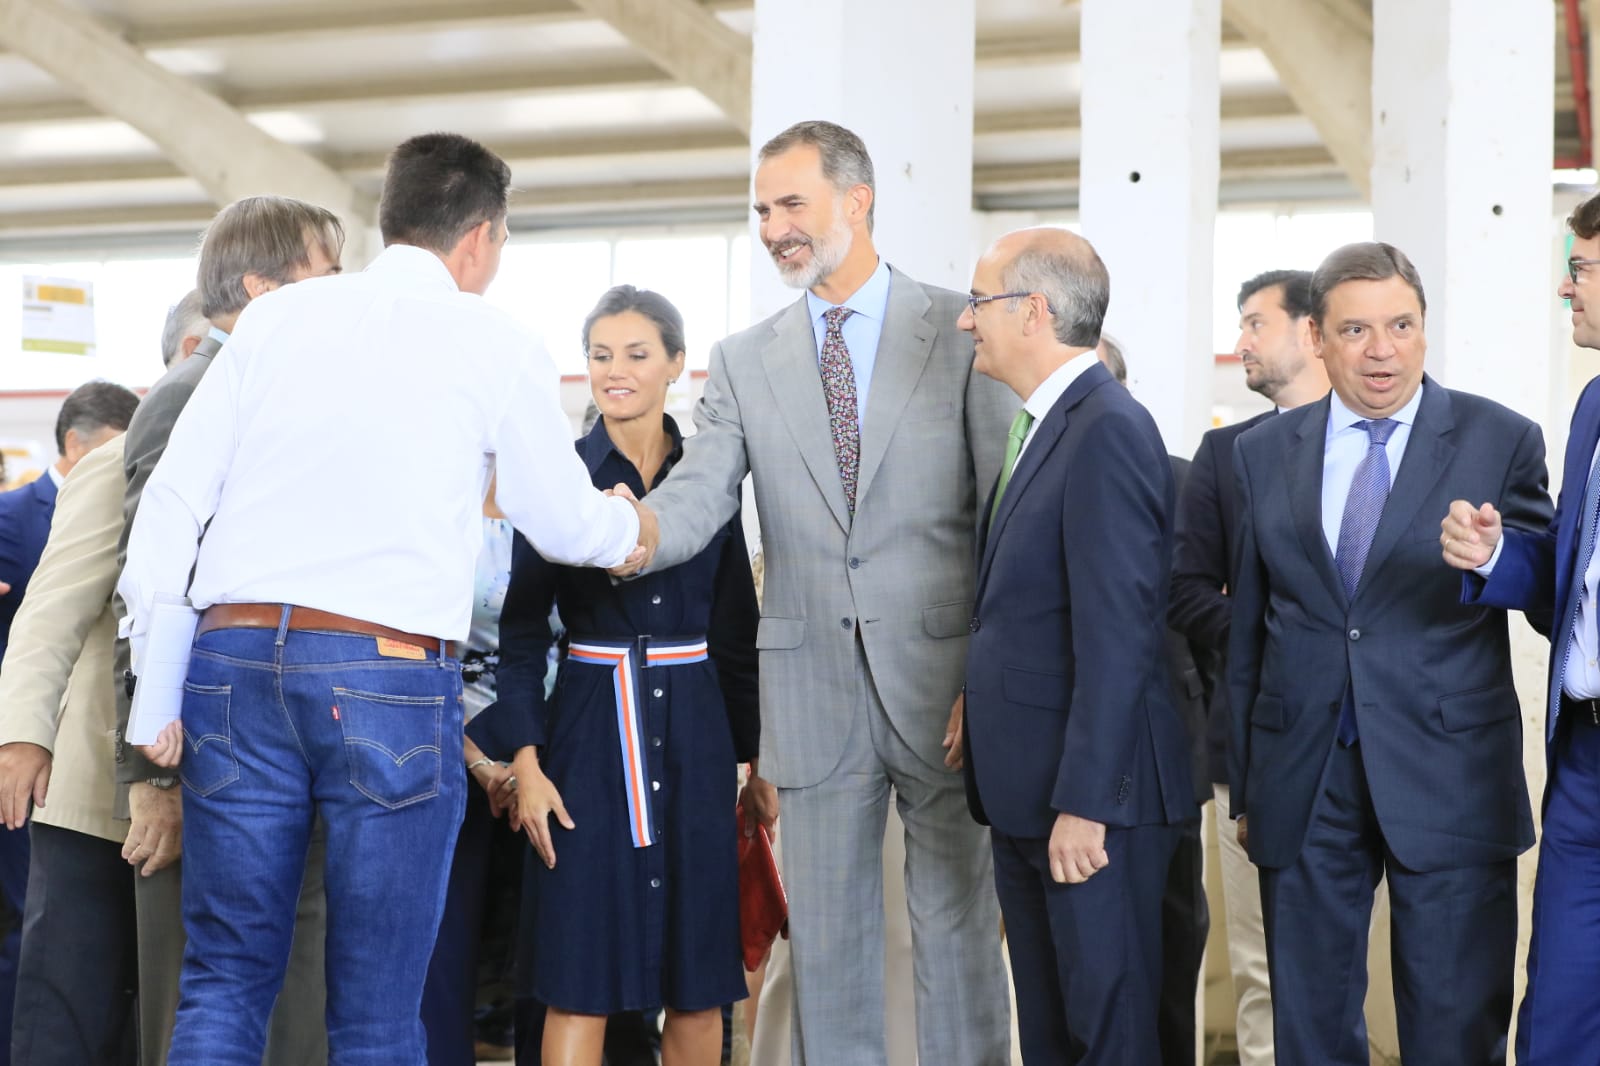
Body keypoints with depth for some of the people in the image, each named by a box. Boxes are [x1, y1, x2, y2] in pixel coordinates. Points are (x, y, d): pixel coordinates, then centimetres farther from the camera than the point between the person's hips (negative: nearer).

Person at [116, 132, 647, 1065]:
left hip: (235, 656, 3)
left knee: (226, 986, 9)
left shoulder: (279, 315, 11)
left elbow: (171, 500, 6)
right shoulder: (497, 345, 4)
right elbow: (564, 527, 14)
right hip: (390, 675, -3)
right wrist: (631, 527, 36)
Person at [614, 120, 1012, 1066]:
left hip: (941, 681, -2)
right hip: (813, 693, 3)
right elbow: (692, 507, -2)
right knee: (827, 946, 9)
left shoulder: (962, 332, 1)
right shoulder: (745, 361, 9)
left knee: (960, 932, 4)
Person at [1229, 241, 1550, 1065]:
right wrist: (1245, 783, 12)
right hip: (1302, 784, 3)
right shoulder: (1264, 454, 8)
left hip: (1447, 782, -3)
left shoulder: (1500, 441, 0)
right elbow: (1247, 632, 12)